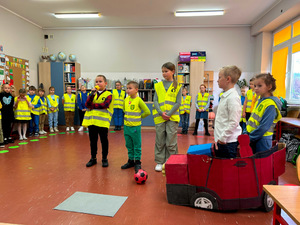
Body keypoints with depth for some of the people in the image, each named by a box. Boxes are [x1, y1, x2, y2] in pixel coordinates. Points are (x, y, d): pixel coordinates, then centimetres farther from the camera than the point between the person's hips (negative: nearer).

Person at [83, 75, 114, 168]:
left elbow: (105, 105, -17)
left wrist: (92, 106, -9)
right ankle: (93, 158, 26)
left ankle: (104, 158, 21)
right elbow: (87, 104, -1)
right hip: (92, 121, 4)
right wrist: (92, 94, -14)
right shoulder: (93, 93, 13)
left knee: (104, 141, 7)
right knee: (93, 140, 12)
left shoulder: (108, 94, -1)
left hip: (103, 121, -4)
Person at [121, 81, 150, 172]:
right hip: (126, 126, 6)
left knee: (137, 146, 5)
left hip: (135, 126, -6)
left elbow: (147, 112, -11)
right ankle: (131, 160, 29)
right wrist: (127, 117, 12)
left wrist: (139, 116, -1)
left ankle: (137, 162, 16)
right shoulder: (126, 100, 4)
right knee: (129, 145, 16)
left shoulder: (139, 100, -12)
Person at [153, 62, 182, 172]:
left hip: (172, 117, -2)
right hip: (159, 117, 2)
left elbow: (178, 103, -2)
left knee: (171, 141, 2)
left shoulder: (177, 86, 3)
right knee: (160, 141, 7)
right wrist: (161, 113, -12)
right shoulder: (158, 85, 9)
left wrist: (169, 114, -13)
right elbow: (155, 101, 3)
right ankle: (159, 162, 19)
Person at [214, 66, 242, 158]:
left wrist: (222, 138, -17)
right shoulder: (224, 96, 13)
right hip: (221, 140, 9)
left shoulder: (233, 97, -17)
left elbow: (234, 123, -21)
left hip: (228, 142, -9)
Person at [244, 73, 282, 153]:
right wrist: (246, 134, 7)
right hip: (252, 140, 8)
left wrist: (249, 138, -17)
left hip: (262, 140, -8)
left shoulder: (270, 105, -17)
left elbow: (264, 127, -21)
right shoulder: (259, 101, 10)